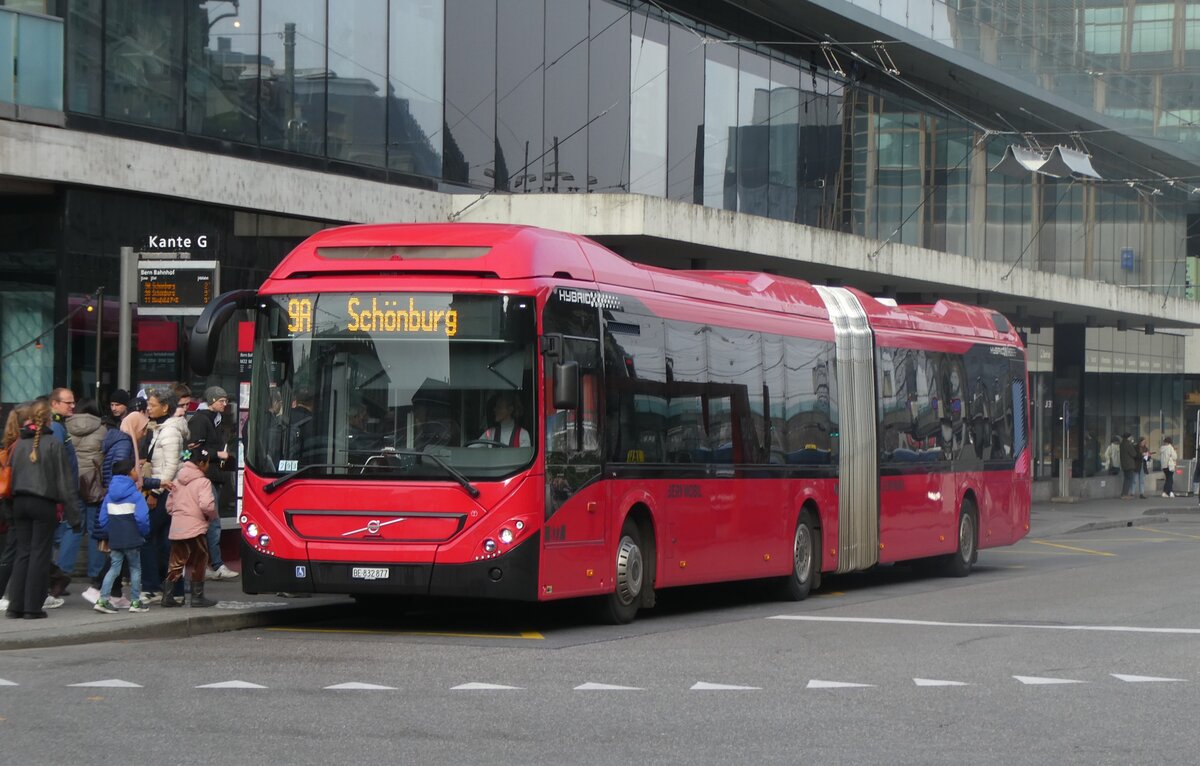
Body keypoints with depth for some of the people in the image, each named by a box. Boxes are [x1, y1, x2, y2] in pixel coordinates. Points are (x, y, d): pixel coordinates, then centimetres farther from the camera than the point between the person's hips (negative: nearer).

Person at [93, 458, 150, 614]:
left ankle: (103, 599, -4)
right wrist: (144, 533, -1)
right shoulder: (135, 495, -11)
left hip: (114, 540, 5)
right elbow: (142, 517, -19)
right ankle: (135, 602, 13)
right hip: (132, 539, -5)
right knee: (135, 568, 9)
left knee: (114, 568, 9)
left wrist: (105, 537, 18)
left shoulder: (109, 495, 7)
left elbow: (103, 519, 8)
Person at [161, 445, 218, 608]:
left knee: (176, 562, 12)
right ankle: (197, 597, 9)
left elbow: (169, 504, 16)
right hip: (196, 528, -6)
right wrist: (212, 515, -3)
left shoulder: (177, 481, 13)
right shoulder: (202, 482, -10)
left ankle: (167, 596, 9)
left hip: (176, 528, 6)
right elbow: (206, 504, -22)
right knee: (198, 563, 6)